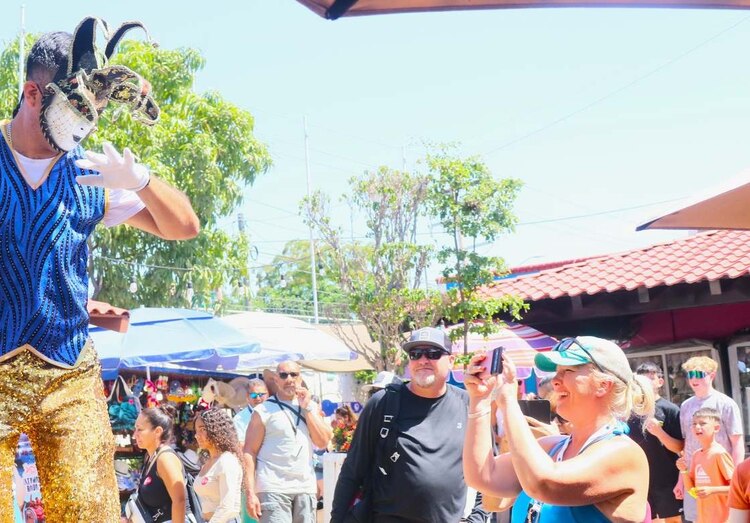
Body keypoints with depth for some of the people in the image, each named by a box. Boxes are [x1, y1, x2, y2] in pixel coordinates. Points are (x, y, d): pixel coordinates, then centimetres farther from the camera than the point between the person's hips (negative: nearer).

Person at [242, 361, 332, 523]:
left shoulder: (312, 408, 13)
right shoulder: (264, 411, -1)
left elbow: (323, 442, 2)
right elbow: (249, 452, -4)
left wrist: (307, 407, -3)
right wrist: (250, 493, -13)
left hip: (305, 488, 5)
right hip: (273, 489, -4)